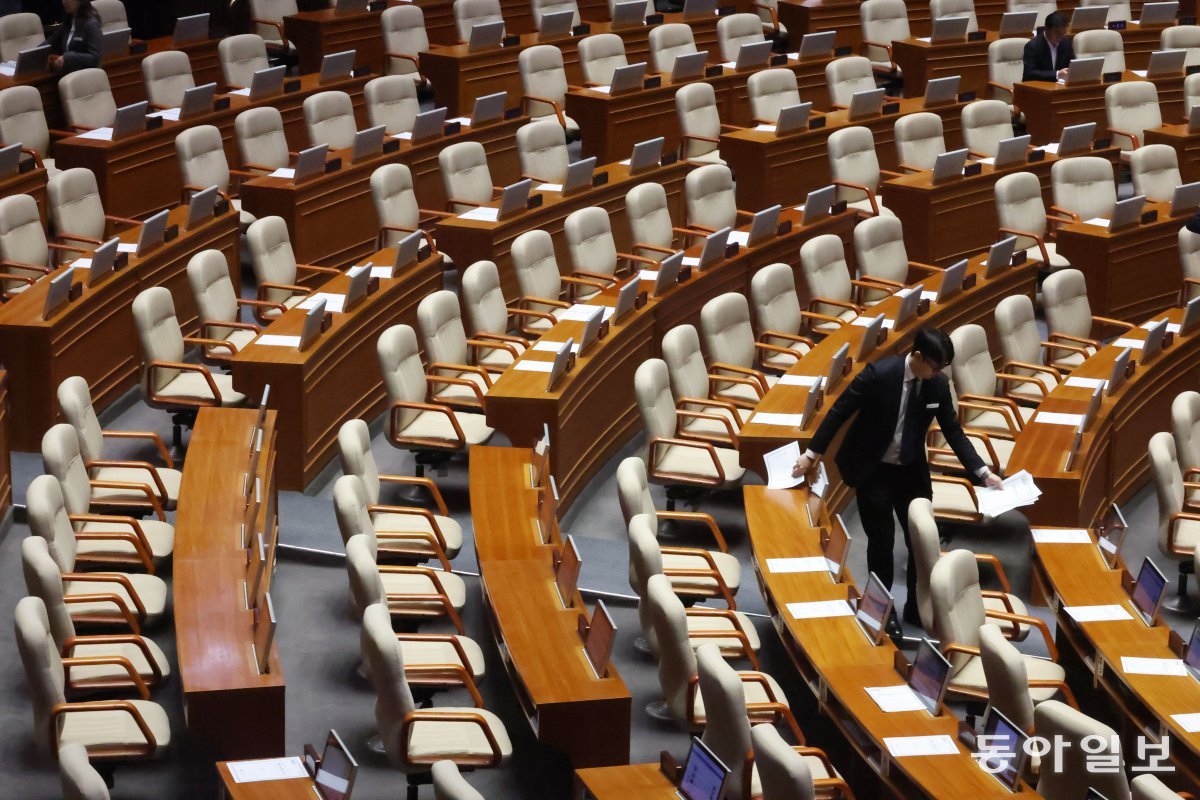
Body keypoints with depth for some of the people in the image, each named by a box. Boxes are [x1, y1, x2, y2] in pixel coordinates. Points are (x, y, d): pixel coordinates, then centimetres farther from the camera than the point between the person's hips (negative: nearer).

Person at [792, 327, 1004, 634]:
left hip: (911, 471, 4)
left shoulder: (938, 384, -9)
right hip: (872, 471, -4)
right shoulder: (879, 373, -23)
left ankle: (917, 608, 23)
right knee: (882, 542, 2)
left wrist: (983, 472, -5)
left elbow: (953, 431, 1)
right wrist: (813, 453, -10)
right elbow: (840, 410, -13)